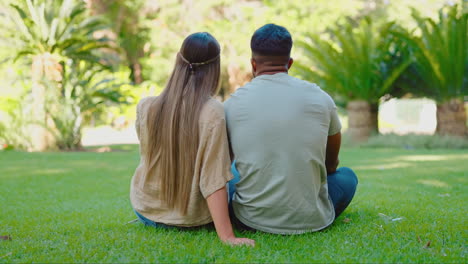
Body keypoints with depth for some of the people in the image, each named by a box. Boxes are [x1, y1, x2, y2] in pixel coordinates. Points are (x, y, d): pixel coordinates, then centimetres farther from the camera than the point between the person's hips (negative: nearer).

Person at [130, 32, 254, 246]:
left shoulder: (145, 107, -13)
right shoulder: (213, 113, -23)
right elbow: (214, 179, -25)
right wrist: (227, 235, -22)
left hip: (146, 211, 3)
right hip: (194, 218, -3)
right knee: (234, 172, 27)